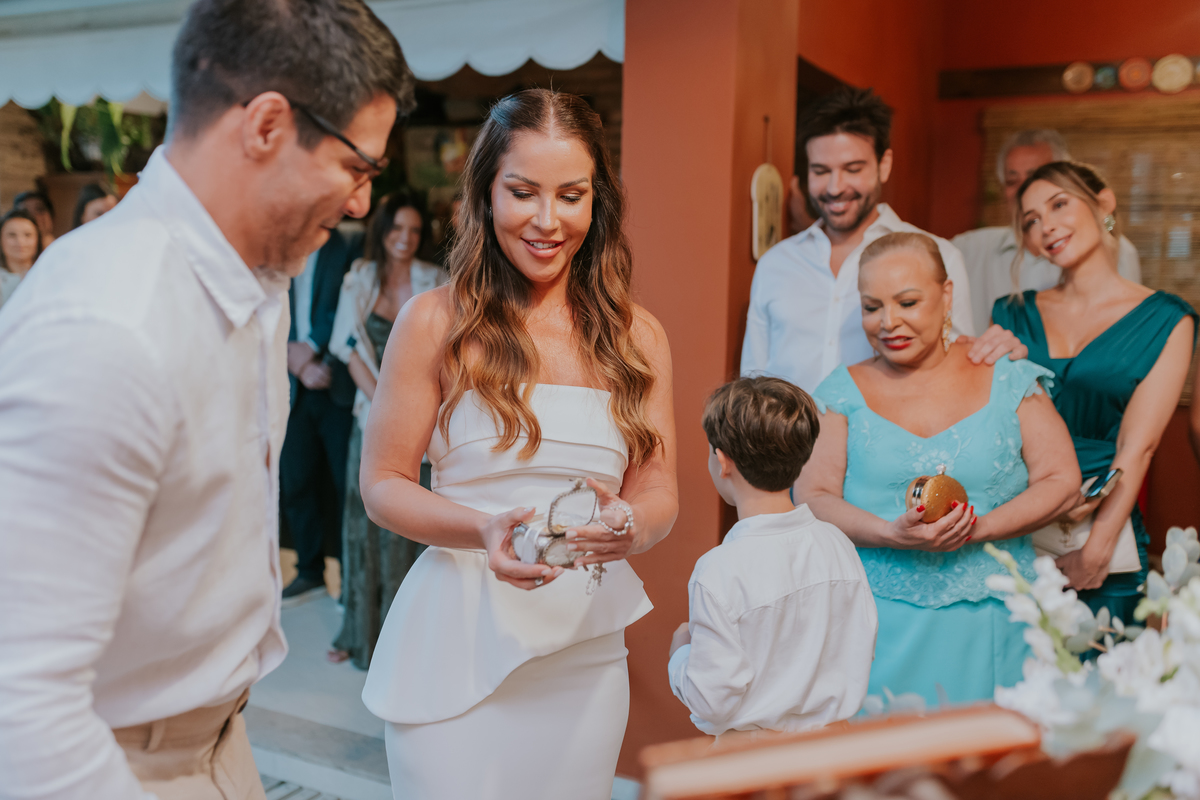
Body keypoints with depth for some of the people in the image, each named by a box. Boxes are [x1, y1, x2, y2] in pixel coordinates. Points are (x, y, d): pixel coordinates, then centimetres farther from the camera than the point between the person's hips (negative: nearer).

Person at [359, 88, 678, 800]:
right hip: (459, 649, -3)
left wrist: (630, 525, -20)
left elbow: (659, 490, 4)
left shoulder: (639, 336, 4)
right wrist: (485, 530, -22)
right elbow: (382, 484, -4)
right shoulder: (435, 323, -6)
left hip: (585, 652, 4)